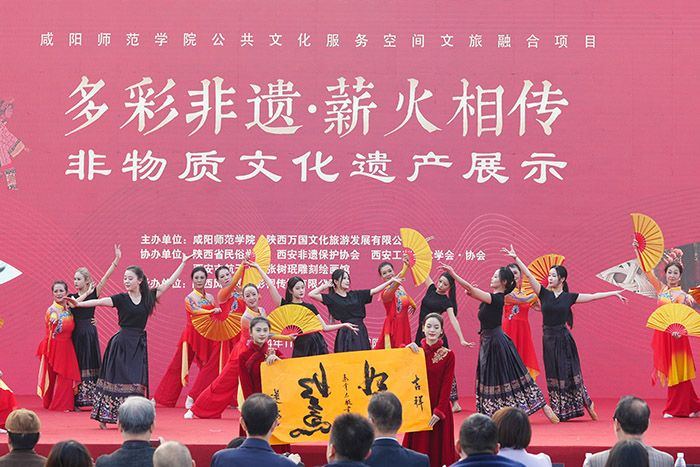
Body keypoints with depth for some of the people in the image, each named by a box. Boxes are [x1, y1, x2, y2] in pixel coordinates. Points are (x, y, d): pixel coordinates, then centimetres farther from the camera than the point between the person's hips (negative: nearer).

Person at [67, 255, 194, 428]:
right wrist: (79, 304, -28)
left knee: (136, 382, -1)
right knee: (115, 379, -3)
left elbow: (169, 282, 9)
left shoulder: (148, 296, 5)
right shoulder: (121, 299, -2)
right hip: (121, 344, -2)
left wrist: (183, 263, 10)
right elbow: (100, 302, -14)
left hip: (139, 345, 2)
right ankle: (104, 417, 1)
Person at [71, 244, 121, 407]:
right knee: (78, 365, 2)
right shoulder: (72, 296, 8)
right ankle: (78, 400, 4)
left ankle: (95, 399, -1)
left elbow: (106, 277, -7)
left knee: (92, 364, -2)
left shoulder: (94, 293, 1)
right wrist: (87, 293, -11)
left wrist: (117, 259, -14)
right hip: (77, 333, 2)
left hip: (90, 332, -2)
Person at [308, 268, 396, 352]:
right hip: (346, 333, -4)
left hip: (361, 331, 4)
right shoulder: (332, 298, 2)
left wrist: (391, 281, 7)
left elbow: (374, 291, 13)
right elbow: (311, 294, -6)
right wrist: (325, 286, 3)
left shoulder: (355, 295, 14)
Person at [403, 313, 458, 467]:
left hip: (439, 408, -2)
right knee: (418, 447, 4)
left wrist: (439, 411, -13)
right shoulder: (416, 350, 4)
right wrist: (407, 349, -18)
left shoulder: (448, 355, -2)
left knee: (437, 447, 2)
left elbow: (447, 385, -6)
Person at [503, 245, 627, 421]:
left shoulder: (569, 297, 1)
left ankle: (587, 403, 17)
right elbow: (529, 275, -2)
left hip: (564, 340, -2)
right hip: (548, 339, 2)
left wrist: (614, 293, 6)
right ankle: (559, 412, 10)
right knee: (553, 376, 5)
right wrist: (516, 258, -8)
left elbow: (593, 296, 6)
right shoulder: (544, 294, 2)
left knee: (569, 374, -1)